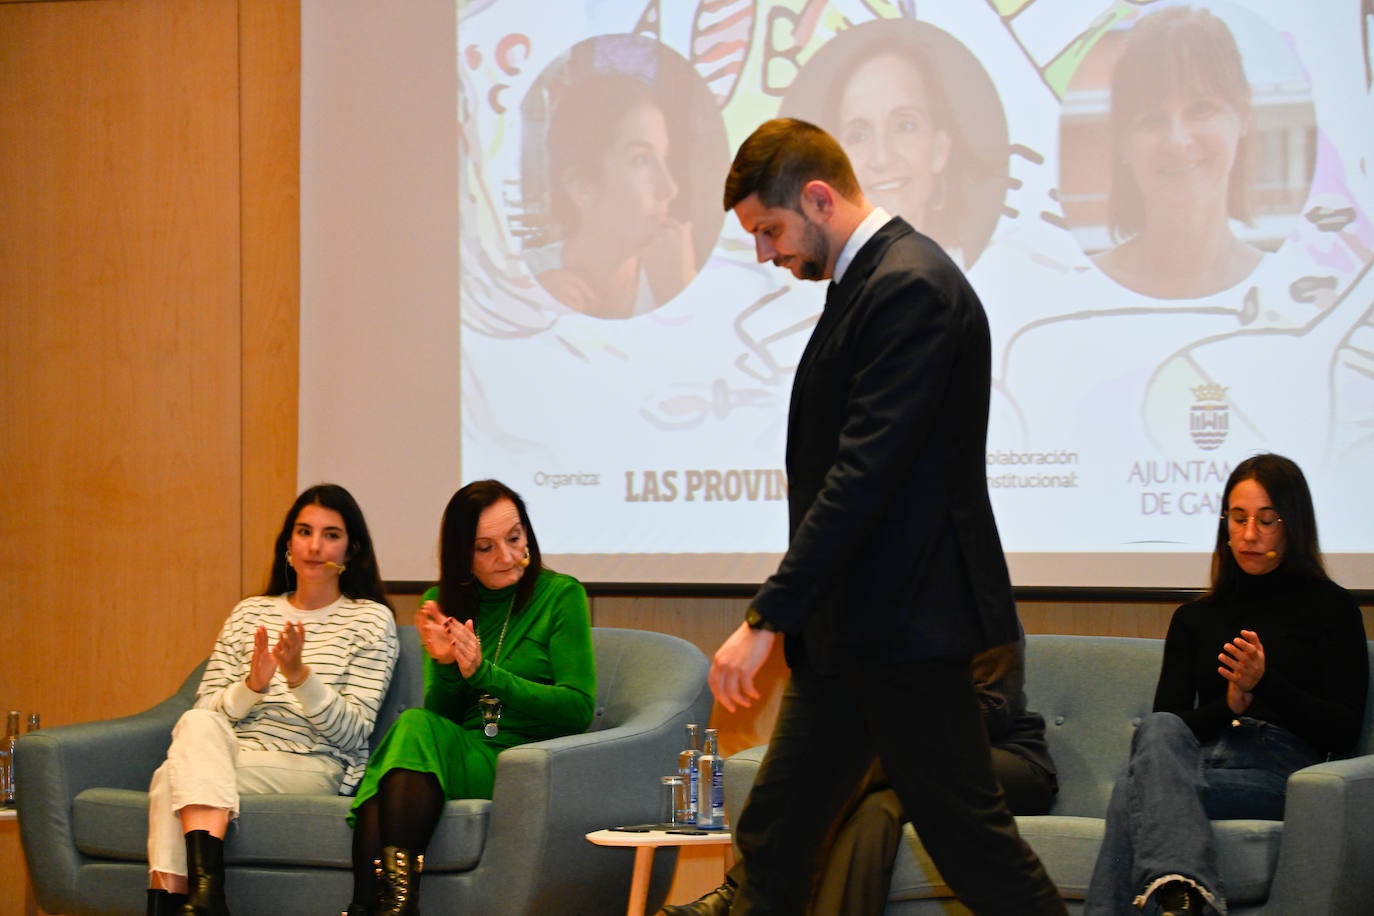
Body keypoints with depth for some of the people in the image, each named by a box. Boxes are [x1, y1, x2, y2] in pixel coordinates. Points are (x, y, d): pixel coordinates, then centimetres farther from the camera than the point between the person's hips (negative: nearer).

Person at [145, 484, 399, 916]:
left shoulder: (371, 620, 8)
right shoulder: (250, 614, 20)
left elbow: (353, 733, -1)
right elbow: (203, 713, 11)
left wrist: (300, 676, -16)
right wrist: (252, 685, -9)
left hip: (314, 771, -4)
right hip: (226, 754, 4)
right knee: (197, 725, -34)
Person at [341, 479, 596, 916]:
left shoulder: (560, 596, 3)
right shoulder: (440, 603, 16)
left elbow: (578, 708, -6)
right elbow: (441, 712, 13)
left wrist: (484, 673, -14)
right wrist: (445, 667, -10)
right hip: (462, 756, 4)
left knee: (417, 728, -30)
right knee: (417, 724, -31)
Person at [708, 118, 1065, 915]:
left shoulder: (912, 287, -17)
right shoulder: (870, 282, 15)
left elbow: (863, 474, -23)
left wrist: (768, 619, -22)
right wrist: (785, 618, 17)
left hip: (906, 628, -10)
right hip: (850, 631, 10)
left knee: (972, 842, -2)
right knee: (773, 840, 9)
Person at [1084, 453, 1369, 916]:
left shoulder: (1330, 608, 14)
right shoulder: (1194, 618, 26)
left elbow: (1343, 731, 4)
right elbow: (1164, 722, 14)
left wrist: (1264, 686, -12)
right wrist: (1230, 705, -8)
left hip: (1280, 769, -3)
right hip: (1197, 757, 3)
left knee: (1136, 786, -33)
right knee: (1159, 730, -37)